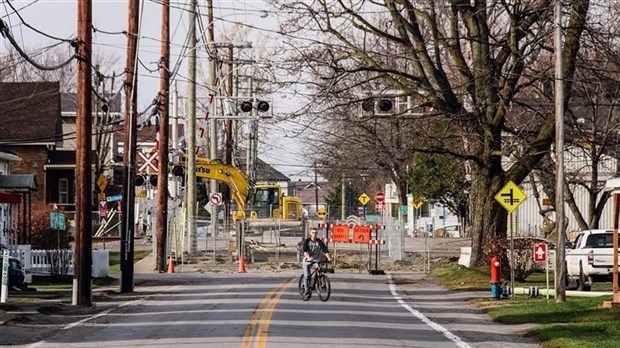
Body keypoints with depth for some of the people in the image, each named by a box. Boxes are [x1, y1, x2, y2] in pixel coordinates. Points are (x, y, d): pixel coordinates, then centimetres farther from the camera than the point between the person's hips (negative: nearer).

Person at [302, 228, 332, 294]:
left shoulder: (319, 242, -4)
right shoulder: (306, 241, -8)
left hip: (316, 259, 1)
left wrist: (328, 257, -31)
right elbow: (304, 250, -22)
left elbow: (325, 249, -14)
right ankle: (307, 290, 7)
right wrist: (308, 257, -41)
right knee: (306, 276, -5)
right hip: (307, 260, -1)